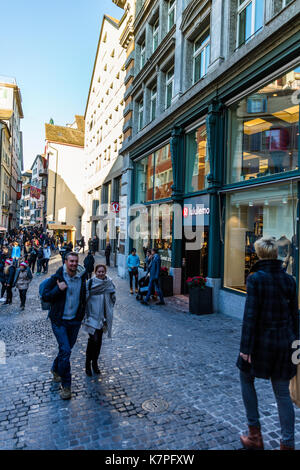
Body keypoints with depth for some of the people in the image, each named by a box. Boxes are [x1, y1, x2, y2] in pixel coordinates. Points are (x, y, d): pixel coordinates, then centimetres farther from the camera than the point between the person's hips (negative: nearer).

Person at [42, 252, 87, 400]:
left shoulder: (82, 278, 1)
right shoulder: (57, 278, -10)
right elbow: (44, 296, -8)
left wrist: (82, 313, 10)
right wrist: (58, 289, -23)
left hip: (75, 320, 4)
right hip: (59, 321, -4)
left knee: (66, 349, 17)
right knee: (65, 351, -10)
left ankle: (55, 369, 45)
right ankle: (66, 385, 5)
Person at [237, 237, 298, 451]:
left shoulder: (255, 278, -15)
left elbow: (250, 315, -17)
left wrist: (245, 347, -12)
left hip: (262, 340, -4)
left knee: (246, 378, 19)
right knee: (282, 392, 15)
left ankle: (255, 435, 25)